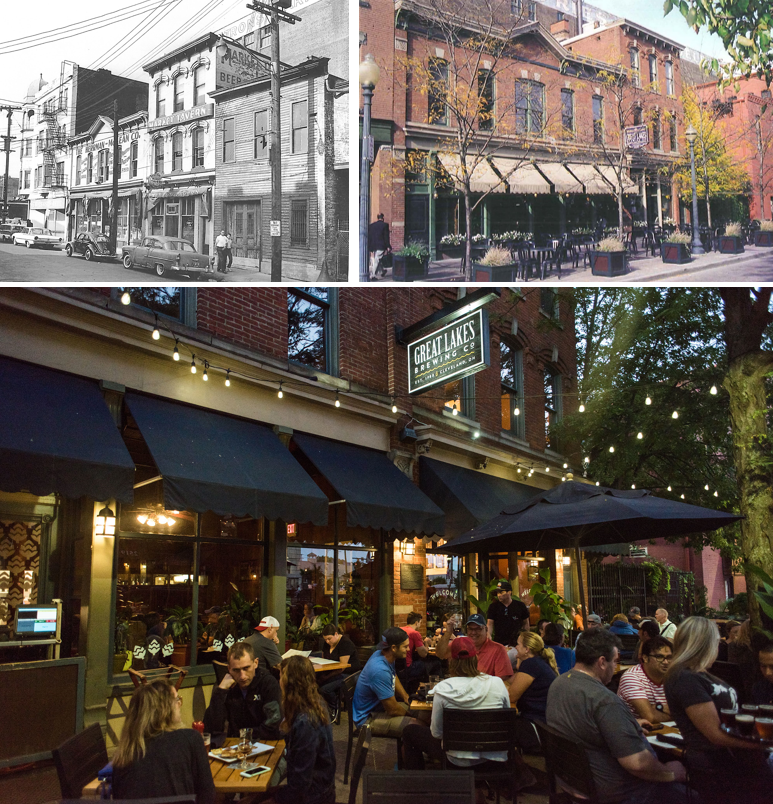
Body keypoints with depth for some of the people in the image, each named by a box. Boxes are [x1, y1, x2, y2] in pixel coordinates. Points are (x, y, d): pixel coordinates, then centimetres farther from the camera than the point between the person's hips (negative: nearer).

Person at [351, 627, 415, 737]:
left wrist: (406, 697, 8)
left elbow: (394, 678, 21)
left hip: (379, 707, 10)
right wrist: (409, 713, -5)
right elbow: (393, 710, -23)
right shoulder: (380, 671, -31)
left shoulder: (381, 654, -2)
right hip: (368, 718, -10)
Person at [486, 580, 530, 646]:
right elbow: (490, 623, -3)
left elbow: (526, 624, 12)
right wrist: (489, 635, -22)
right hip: (498, 642, 0)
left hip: (516, 642, 0)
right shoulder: (493, 606, 3)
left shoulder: (520, 606, 4)